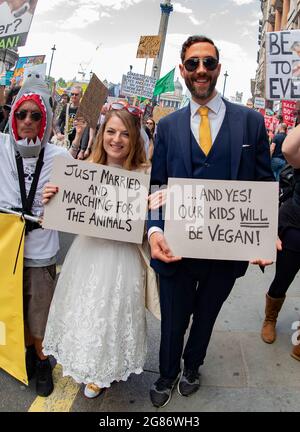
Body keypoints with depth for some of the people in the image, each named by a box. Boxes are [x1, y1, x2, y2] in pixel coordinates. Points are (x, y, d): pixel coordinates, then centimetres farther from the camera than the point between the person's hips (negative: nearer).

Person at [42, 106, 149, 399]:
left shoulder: (143, 175, -13)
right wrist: (51, 200, -16)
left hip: (121, 256, -3)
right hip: (86, 251, 4)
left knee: (112, 314, 15)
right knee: (81, 311, 21)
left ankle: (104, 371, 47)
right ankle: (86, 365, 53)